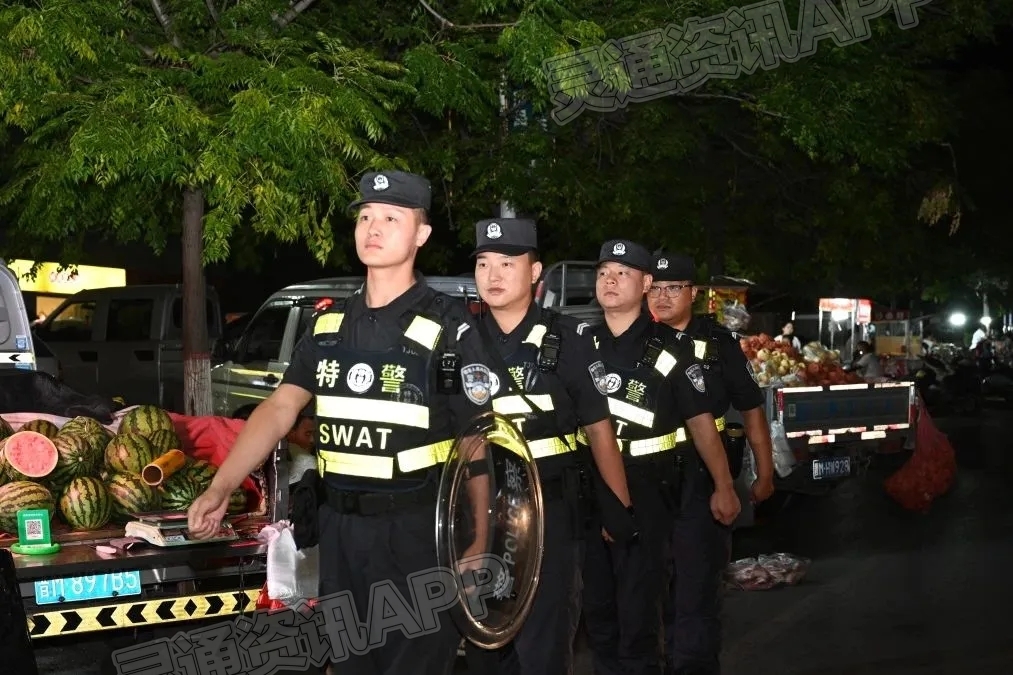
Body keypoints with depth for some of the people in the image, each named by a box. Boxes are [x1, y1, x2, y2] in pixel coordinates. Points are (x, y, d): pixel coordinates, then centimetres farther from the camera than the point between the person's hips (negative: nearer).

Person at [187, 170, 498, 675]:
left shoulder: (448, 327, -8)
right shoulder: (330, 322, 7)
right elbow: (280, 409, 4)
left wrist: (478, 540, -13)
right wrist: (220, 489, -6)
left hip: (416, 530, -5)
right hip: (339, 527, 5)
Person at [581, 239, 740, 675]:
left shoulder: (670, 348, -3)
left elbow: (700, 419, -3)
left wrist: (723, 486, -8)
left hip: (646, 487, -4)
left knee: (639, 607, -3)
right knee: (597, 606, 13)